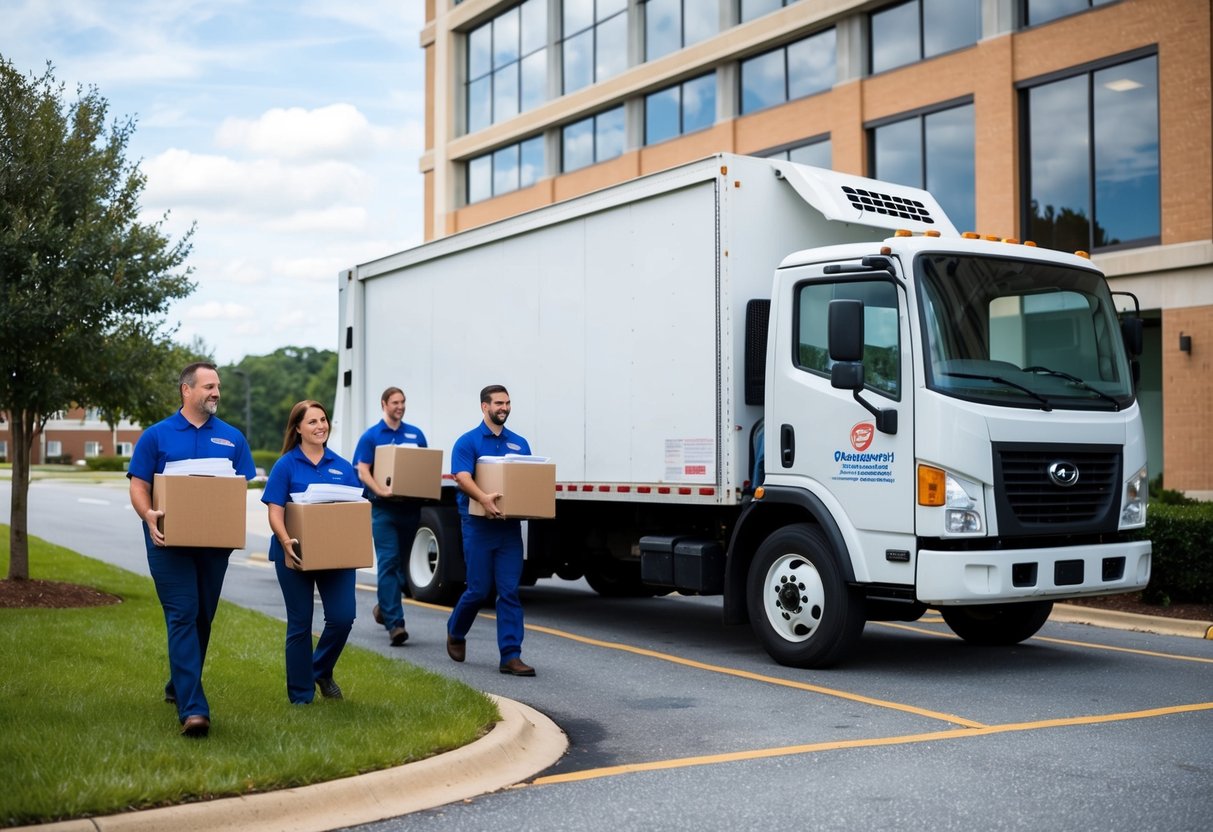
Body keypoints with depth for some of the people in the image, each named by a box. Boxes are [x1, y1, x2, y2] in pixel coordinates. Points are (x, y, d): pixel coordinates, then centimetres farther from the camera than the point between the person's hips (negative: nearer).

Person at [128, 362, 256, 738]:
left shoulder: (232, 438, 9)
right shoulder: (157, 435, 2)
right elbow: (138, 485, -1)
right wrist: (149, 515, -20)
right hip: (170, 542, -3)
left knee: (202, 618, 13)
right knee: (183, 618, -10)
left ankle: (179, 686, 34)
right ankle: (193, 708, -16)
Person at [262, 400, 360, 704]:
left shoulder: (342, 466, 7)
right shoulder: (286, 465, -3)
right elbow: (275, 513, -9)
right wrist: (286, 542, -26)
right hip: (296, 555, -3)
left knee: (343, 617, -6)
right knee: (300, 624, 5)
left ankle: (322, 671, 23)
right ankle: (301, 695, 18)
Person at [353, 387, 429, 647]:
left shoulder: (416, 434, 12)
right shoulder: (371, 436, 2)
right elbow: (363, 471, -5)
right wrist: (381, 490, -21)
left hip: (411, 506, 4)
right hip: (384, 508, -4)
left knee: (401, 562, 13)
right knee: (388, 562, -11)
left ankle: (384, 607, 34)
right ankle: (394, 623, -14)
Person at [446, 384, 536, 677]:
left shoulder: (519, 443, 12)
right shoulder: (468, 442, -2)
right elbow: (462, 476, -17)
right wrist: (483, 498, -35)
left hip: (509, 525, 4)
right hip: (479, 524, -4)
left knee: (510, 591, -1)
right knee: (479, 589, 2)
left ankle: (510, 656, -1)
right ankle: (455, 633, 31)